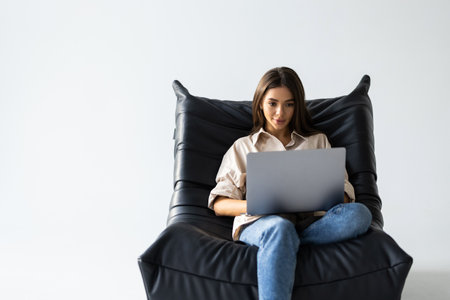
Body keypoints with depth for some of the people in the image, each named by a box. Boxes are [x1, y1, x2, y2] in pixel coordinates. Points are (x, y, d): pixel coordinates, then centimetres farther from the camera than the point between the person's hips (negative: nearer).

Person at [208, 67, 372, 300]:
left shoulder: (318, 141, 28)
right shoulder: (242, 147, 25)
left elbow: (344, 195, 16)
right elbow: (219, 204, 12)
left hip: (312, 222, 2)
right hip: (259, 222, -2)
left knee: (359, 213, -31)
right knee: (279, 228, -40)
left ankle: (284, 243, -37)